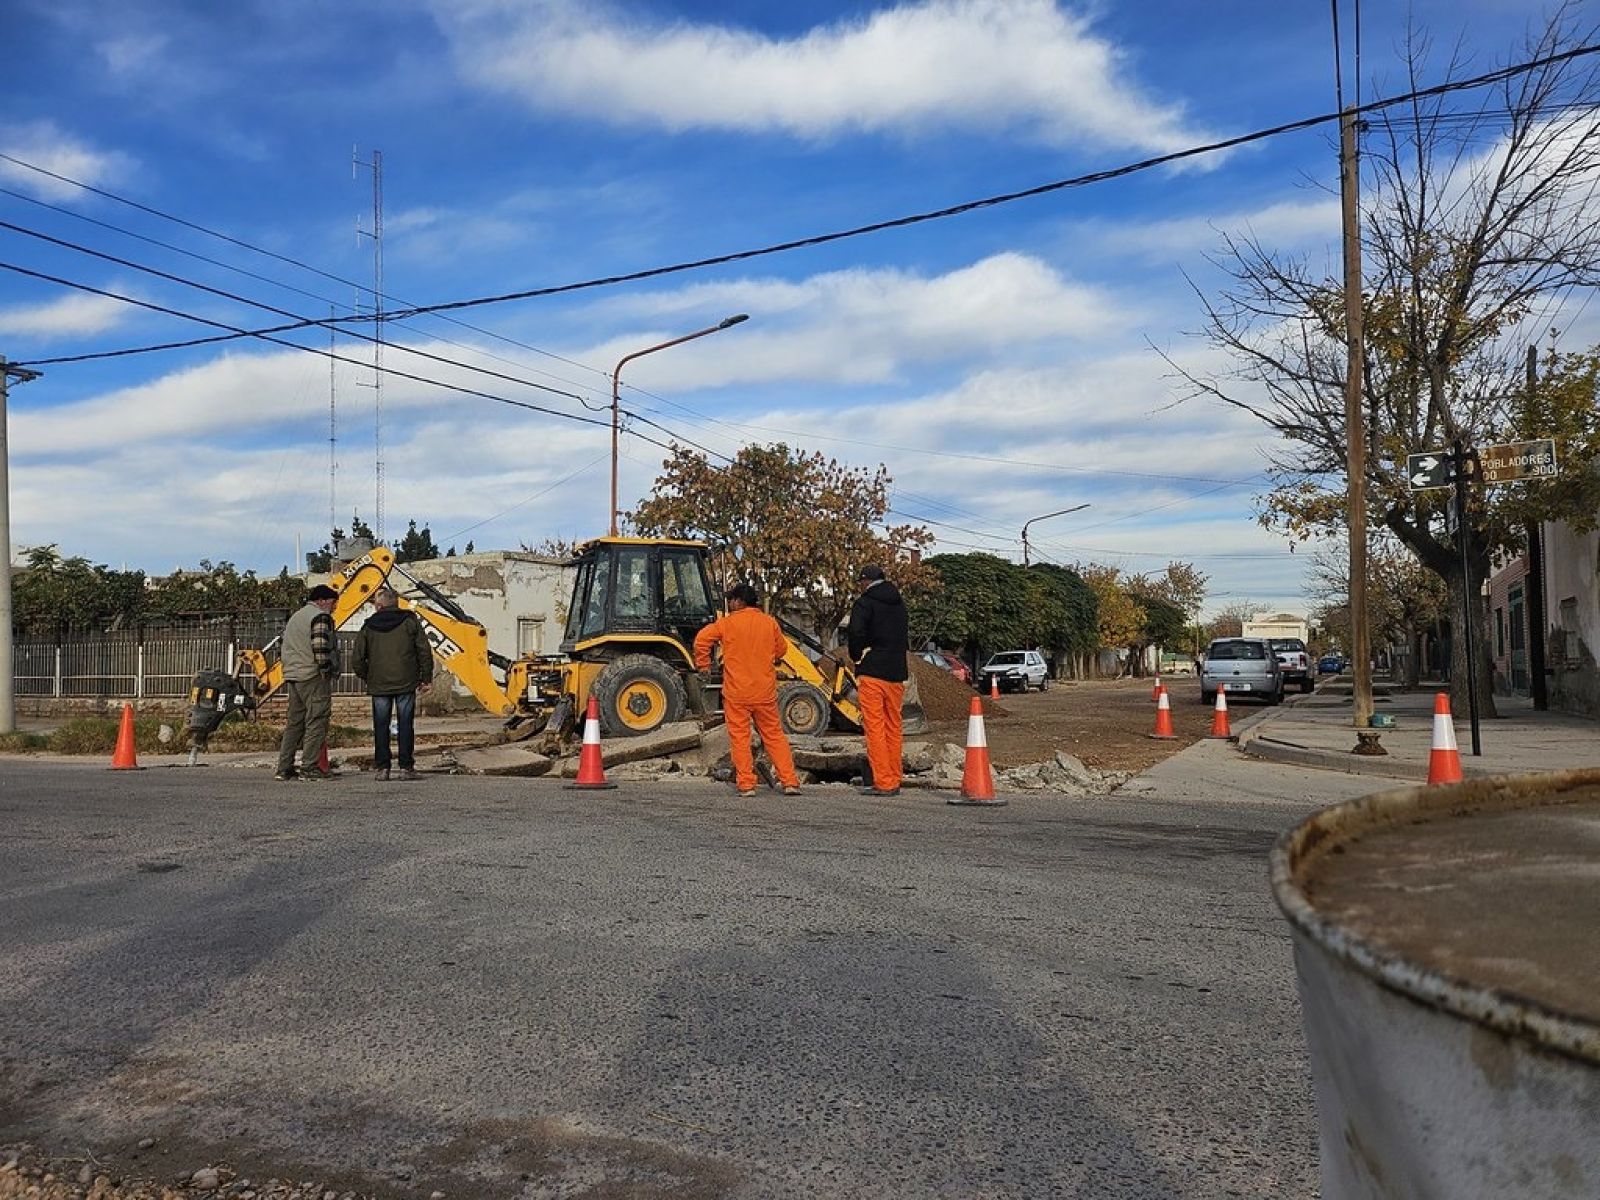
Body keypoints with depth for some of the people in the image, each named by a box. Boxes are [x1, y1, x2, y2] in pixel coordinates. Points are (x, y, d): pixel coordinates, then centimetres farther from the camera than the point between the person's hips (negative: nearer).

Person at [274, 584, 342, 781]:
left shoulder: (294, 617, 23)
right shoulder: (320, 616, -8)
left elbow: (286, 648, 23)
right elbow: (320, 646, -21)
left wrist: (290, 669, 21)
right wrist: (326, 669, -13)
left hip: (292, 676, 9)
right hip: (313, 676, -9)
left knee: (295, 722, 12)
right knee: (316, 721, -6)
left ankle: (284, 768, 12)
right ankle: (309, 768, -9)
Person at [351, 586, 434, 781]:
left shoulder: (368, 627, 5)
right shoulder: (410, 621, 2)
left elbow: (357, 660, 4)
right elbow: (425, 651, -1)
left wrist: (367, 678, 20)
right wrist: (427, 678, 7)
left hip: (379, 685, 1)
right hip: (406, 684, -1)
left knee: (381, 727, 7)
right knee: (406, 725, 3)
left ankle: (382, 768, 6)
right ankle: (406, 767, 1)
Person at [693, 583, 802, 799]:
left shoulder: (728, 623, -5)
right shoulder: (769, 622, 4)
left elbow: (702, 639, -10)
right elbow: (781, 649, 15)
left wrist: (703, 664, 3)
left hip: (736, 693, -3)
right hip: (765, 692, 3)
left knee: (739, 737, 5)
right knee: (774, 735, 11)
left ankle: (746, 784, 2)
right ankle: (790, 782, 8)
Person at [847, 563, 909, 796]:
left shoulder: (864, 603, -7)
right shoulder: (899, 603, 16)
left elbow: (855, 633, -19)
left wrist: (857, 658, -2)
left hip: (872, 672, -7)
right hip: (896, 672, 7)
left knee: (874, 727, -4)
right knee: (893, 727, 12)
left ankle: (883, 783, -7)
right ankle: (894, 782, 16)